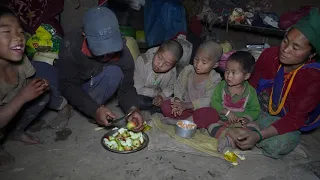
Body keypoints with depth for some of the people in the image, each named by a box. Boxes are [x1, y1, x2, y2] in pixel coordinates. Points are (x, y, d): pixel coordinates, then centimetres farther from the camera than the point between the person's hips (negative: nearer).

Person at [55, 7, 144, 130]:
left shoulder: (122, 53, -25)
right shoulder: (71, 44, -32)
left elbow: (126, 87, -18)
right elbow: (68, 85, -27)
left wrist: (132, 109, -39)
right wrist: (95, 110, -38)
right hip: (69, 87, 1)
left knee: (114, 73, -29)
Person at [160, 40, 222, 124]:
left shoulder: (215, 79, -15)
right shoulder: (188, 70, -5)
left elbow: (207, 100, -23)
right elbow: (178, 87, 0)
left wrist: (186, 105, -35)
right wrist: (177, 100, -22)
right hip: (184, 103, 3)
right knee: (165, 105, -18)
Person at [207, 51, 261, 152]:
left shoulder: (250, 91, -2)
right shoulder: (221, 86, -1)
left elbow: (255, 110, 1)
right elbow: (214, 102, -5)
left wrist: (246, 119, -18)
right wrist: (227, 112, -18)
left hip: (241, 122, 0)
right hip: (222, 120, 0)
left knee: (254, 129, -28)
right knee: (212, 127, -28)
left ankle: (228, 139, -35)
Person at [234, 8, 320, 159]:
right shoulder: (270, 54, -17)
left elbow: (295, 119, -25)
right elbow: (251, 84, -5)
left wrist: (259, 135, -39)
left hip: (284, 122, -1)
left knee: (280, 144, -33)